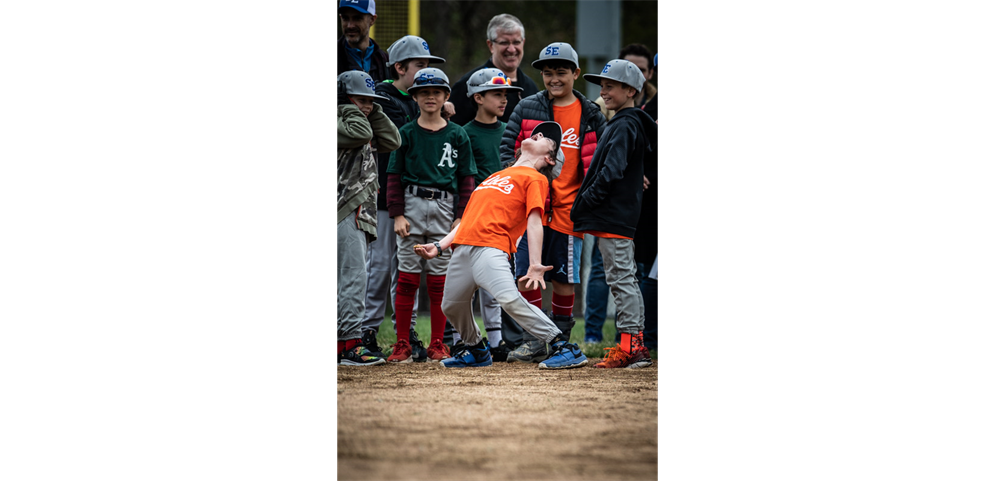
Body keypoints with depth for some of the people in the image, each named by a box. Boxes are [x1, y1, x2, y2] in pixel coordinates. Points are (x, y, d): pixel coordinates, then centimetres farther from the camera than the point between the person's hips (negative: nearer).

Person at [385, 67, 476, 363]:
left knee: (439, 278, 3)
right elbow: (394, 177, 4)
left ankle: (438, 344, 8)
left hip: (444, 208, 1)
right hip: (412, 205, -1)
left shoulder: (457, 135, 7)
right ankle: (402, 344, 1)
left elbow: (467, 180, 8)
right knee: (407, 277, -2)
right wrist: (397, 214, -5)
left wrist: (462, 216, 0)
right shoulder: (406, 133, 5)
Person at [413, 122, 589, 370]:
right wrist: (439, 246, 20)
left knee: (510, 299, -25)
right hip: (462, 247, 7)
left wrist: (535, 264, -15)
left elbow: (534, 221, -3)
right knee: (452, 305, 10)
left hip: (490, 248, -7)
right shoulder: (496, 176, 31)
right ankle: (476, 349, 36)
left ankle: (564, 348, -21)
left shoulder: (535, 178, 10)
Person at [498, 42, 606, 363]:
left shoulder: (590, 114, 6)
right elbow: (508, 147, 5)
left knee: (564, 276, 3)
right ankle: (534, 342, 6)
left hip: (568, 208, 0)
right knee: (527, 273, -2)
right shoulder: (527, 108, 5)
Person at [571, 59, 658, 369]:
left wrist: (584, 204, -15)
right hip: (618, 216, 10)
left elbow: (610, 173, -22)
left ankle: (631, 346, -10)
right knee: (625, 279, 11)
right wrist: (585, 215, 17)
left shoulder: (625, 126, -13)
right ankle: (633, 346, 15)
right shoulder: (623, 123, 17)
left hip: (613, 216, -10)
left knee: (621, 279, -9)